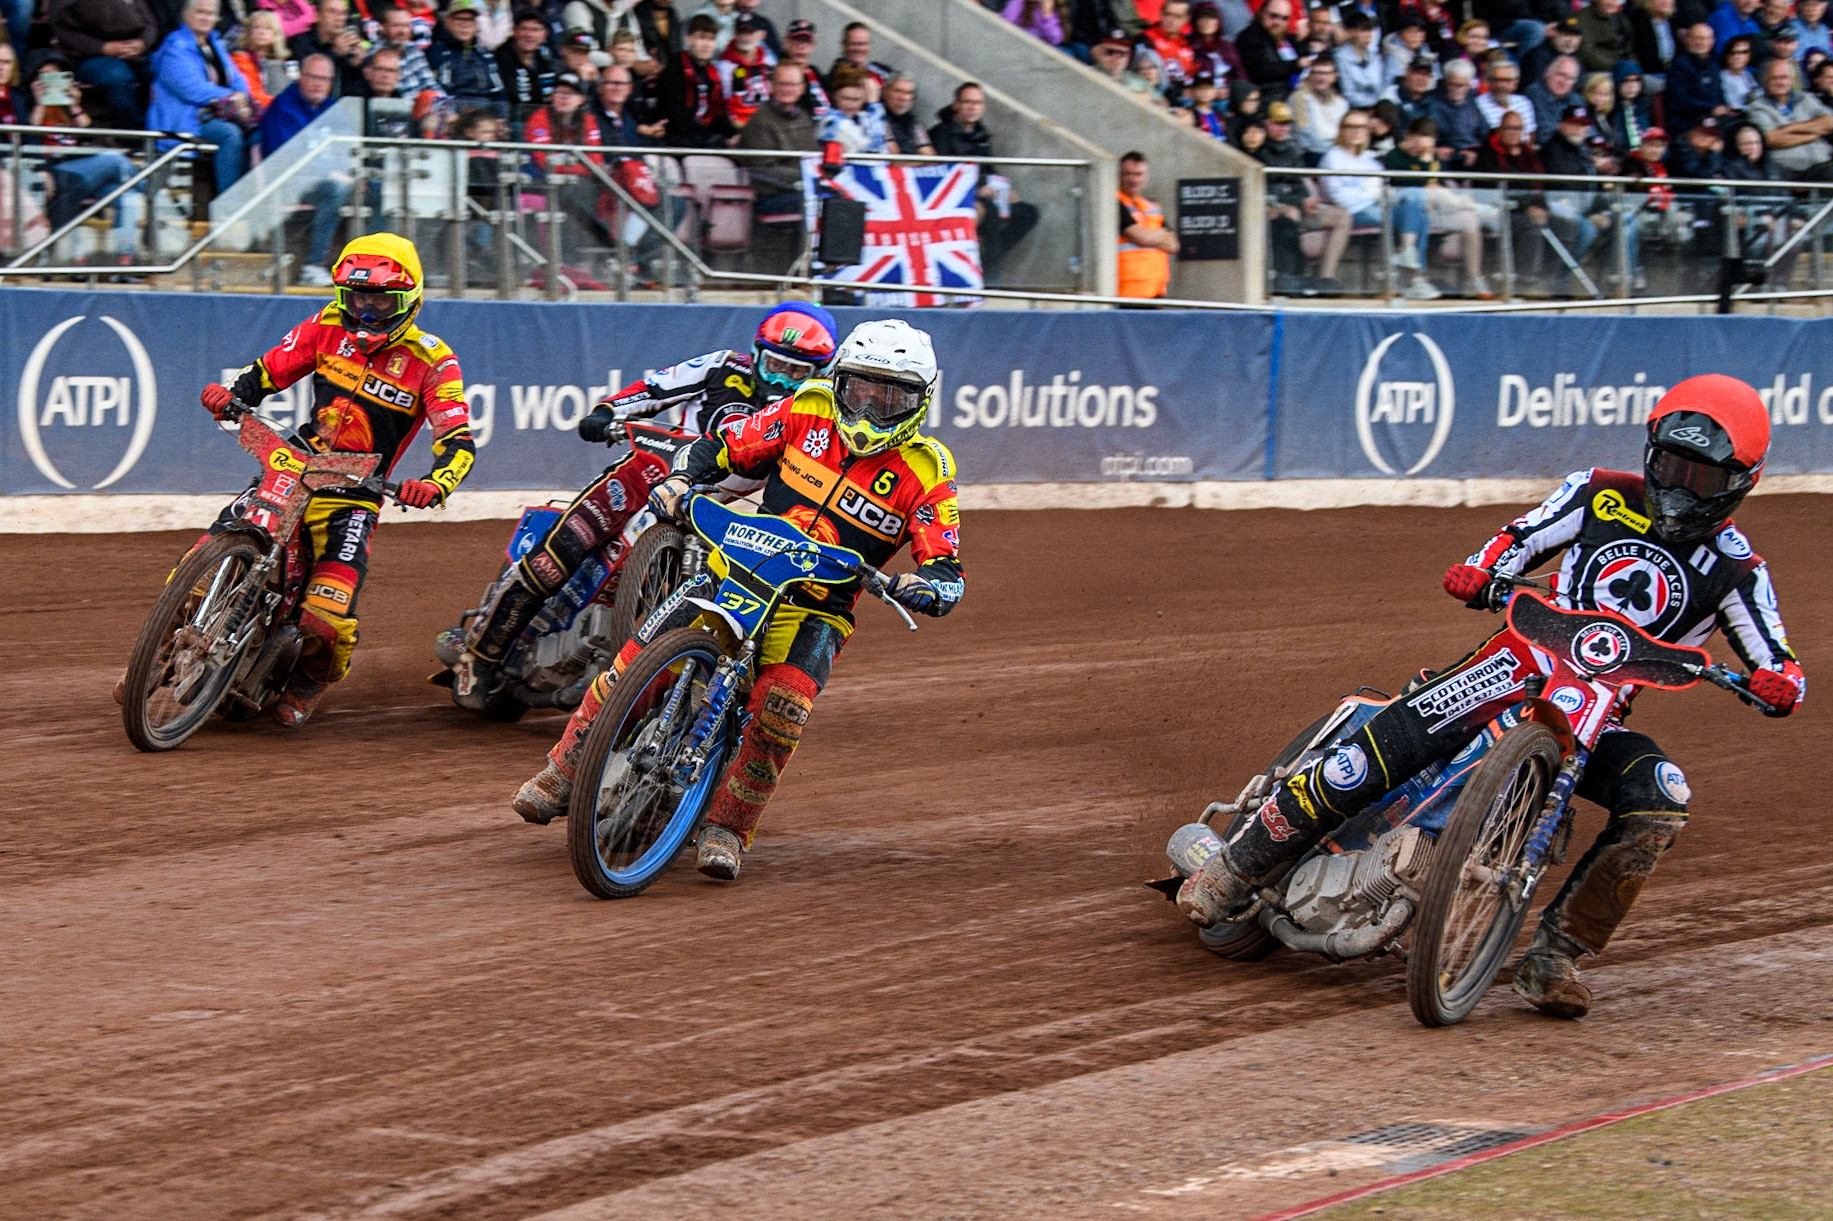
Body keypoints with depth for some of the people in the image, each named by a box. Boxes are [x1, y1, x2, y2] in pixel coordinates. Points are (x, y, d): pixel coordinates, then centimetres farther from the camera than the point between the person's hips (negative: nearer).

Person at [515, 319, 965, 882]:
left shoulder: (927, 471, -4)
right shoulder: (809, 413, 2)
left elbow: (946, 568, -9)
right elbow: (723, 445, 8)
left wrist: (928, 583, -33)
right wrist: (679, 481, -12)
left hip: (819, 607, -2)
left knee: (783, 706, -30)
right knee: (637, 663, -15)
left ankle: (727, 828, -14)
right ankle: (564, 771, 5)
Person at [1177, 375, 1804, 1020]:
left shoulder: (1734, 567, 2)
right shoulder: (1602, 494, 5)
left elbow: (1778, 664, 1)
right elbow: (1521, 538, 10)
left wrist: (1778, 682, -23)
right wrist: (1478, 575, -12)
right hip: (1523, 663, -1)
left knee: (1662, 798, -29)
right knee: (1379, 749, -23)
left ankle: (1554, 954, -20)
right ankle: (1234, 873, -10)